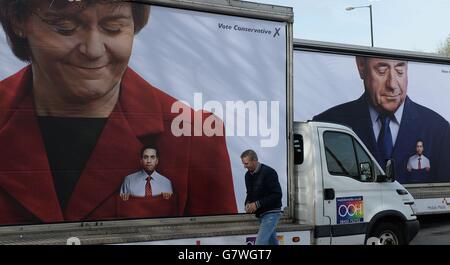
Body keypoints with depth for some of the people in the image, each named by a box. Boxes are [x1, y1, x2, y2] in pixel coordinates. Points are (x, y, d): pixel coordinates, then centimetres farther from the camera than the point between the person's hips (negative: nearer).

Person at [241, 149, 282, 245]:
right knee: (272, 241, 14)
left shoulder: (268, 172, -16)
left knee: (260, 242, -14)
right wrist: (248, 203, -2)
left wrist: (257, 204, -22)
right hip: (261, 214, 8)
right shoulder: (248, 175, 8)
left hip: (271, 213, -8)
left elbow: (277, 195, -19)